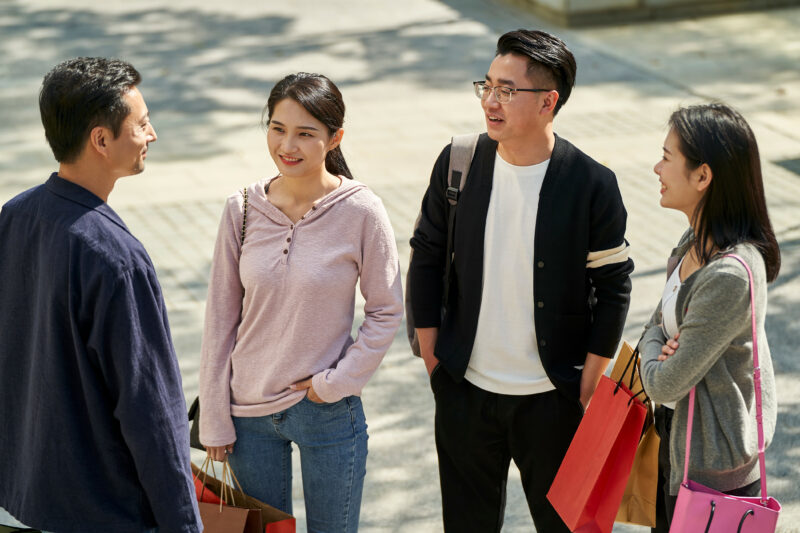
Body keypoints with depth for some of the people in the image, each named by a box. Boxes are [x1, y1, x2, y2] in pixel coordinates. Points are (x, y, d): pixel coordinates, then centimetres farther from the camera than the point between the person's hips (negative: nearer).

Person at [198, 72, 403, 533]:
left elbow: (387, 310, -4)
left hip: (328, 413, -2)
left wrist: (336, 383, -11)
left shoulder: (361, 212, -13)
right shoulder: (243, 210, -5)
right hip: (249, 410, 2)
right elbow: (221, 318, 1)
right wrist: (214, 419, 2)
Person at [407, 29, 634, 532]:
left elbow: (614, 286, -6)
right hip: (465, 390, 3)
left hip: (554, 396, -2)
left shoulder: (592, 184, -14)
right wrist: (431, 352, 6)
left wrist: (591, 380, -5)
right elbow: (427, 257, 5)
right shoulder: (458, 164, -5)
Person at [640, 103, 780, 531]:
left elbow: (664, 384, -24)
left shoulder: (729, 277, -31)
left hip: (712, 471, -9)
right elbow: (658, 323, 12)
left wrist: (652, 351, -3)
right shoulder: (697, 243, -1)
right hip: (677, 441, 9)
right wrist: (657, 346, -10)